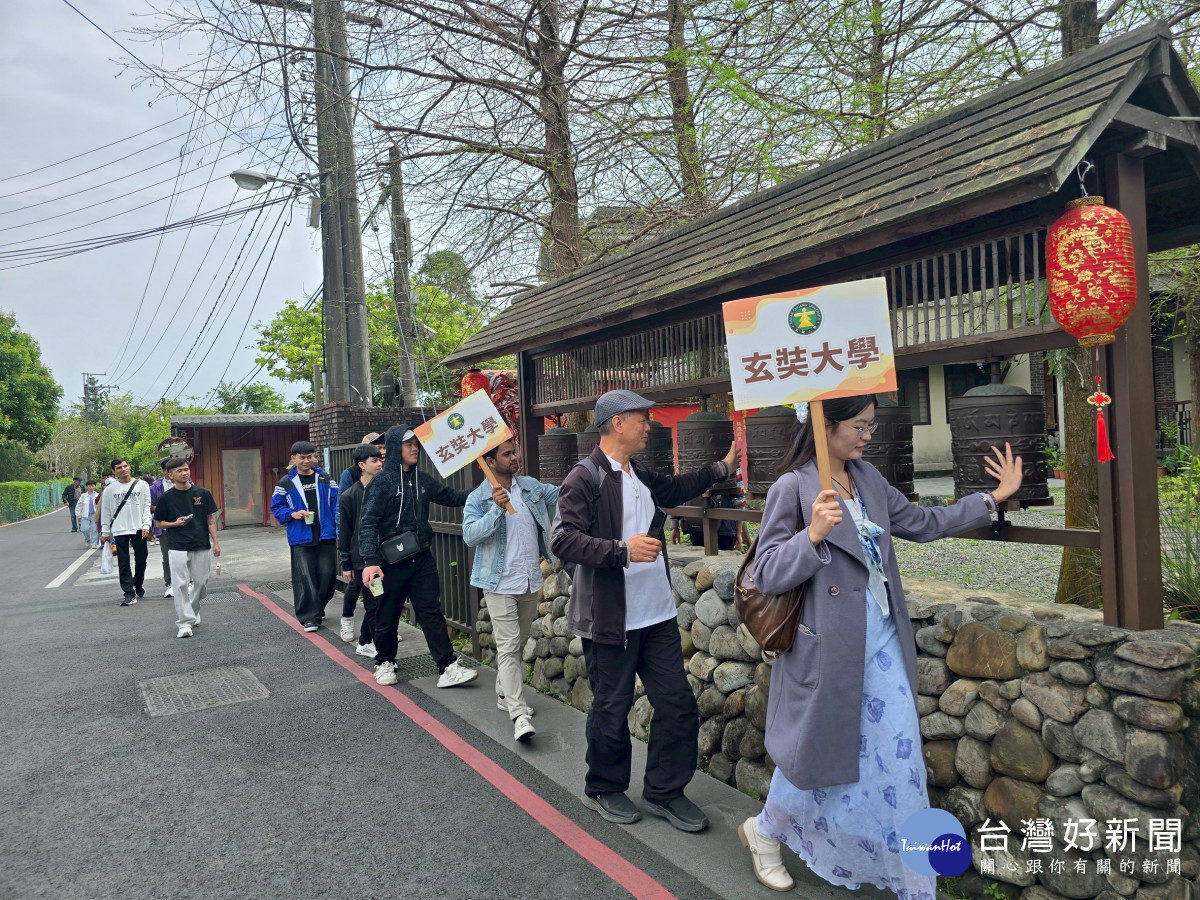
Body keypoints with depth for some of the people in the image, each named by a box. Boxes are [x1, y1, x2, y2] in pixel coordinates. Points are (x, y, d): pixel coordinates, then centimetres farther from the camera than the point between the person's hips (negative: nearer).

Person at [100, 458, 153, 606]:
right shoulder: (110, 489, 4)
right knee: (123, 563, -1)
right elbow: (105, 511, 9)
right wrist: (105, 532, 8)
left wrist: (146, 525, -6)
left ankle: (138, 585, 30)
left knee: (141, 560, 7)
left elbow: (146, 506, 3)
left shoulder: (142, 485, 3)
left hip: (139, 529, 0)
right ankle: (129, 593, 2)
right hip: (119, 530, 0)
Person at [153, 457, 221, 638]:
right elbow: (158, 522, 8)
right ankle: (184, 623, -1)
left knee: (201, 584, 9)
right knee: (180, 586, -6)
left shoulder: (202, 493, 3)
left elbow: (210, 519, 6)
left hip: (202, 547, 2)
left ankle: (193, 613, 32)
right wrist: (175, 524, -12)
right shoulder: (166, 497, 0)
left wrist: (216, 542, 1)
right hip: (178, 548, -2)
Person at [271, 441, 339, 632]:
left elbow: (336, 505, 8)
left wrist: (340, 530, -1)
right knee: (304, 578, -6)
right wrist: (293, 514, -11)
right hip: (301, 539, -2)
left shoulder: (325, 479, 9)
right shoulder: (286, 483, 5)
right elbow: (277, 508, 8)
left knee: (327, 574, 4)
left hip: (326, 537, 2)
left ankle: (318, 610, 26)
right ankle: (309, 618, 2)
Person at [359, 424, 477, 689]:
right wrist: (370, 561, -26)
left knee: (432, 612, 1)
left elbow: (452, 497, 14)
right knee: (386, 616, 9)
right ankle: (385, 663, 32)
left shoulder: (423, 480, 8)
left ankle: (448, 668, 1)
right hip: (391, 562, -4)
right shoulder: (382, 482, -10)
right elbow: (368, 523, -15)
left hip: (421, 558, 4)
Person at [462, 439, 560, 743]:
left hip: (530, 581, 6)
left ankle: (505, 695, 35)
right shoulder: (478, 498, -9)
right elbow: (470, 535, -21)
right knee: (508, 647, -10)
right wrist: (497, 509, -31)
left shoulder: (531, 487, 7)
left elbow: (562, 494, 22)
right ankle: (519, 716, -11)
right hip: (500, 584, -6)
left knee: (518, 643, 18)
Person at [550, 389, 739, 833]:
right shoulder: (584, 477, -13)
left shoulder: (641, 475, 12)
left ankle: (664, 791, 28)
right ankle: (603, 789, 32)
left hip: (657, 613, 8)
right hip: (610, 616, -7)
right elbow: (563, 539, -22)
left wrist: (720, 469, 28)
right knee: (611, 709, 8)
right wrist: (623, 550, -27)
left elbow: (675, 488, 33)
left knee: (678, 704, 10)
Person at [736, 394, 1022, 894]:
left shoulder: (868, 479, 6)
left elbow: (923, 522, 18)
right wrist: (813, 535, -31)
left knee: (900, 758, 11)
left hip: (881, 641, 6)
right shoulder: (792, 487, -15)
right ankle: (763, 832, 41)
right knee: (818, 754, 11)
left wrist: (993, 498, 17)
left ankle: (914, 883, 27)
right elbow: (767, 574, -16)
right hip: (828, 646, -6)